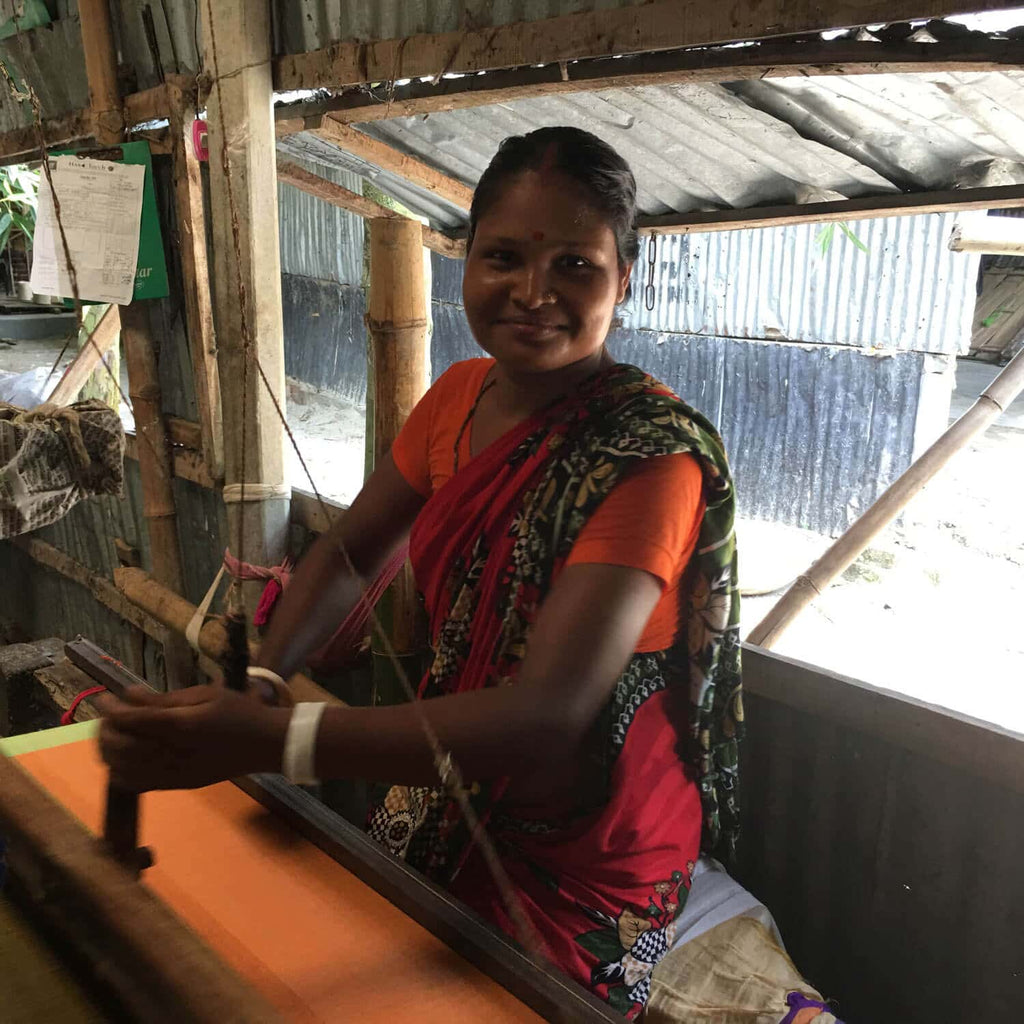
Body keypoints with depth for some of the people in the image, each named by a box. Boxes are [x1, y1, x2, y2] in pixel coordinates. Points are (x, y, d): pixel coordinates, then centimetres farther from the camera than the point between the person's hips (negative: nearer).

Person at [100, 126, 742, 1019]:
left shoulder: (652, 456, -27)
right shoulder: (459, 396, -6)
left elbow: (548, 714, -35)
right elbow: (351, 553, 2)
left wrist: (266, 740, -44)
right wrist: (257, 682, -18)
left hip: (584, 861, -5)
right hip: (444, 803, 6)